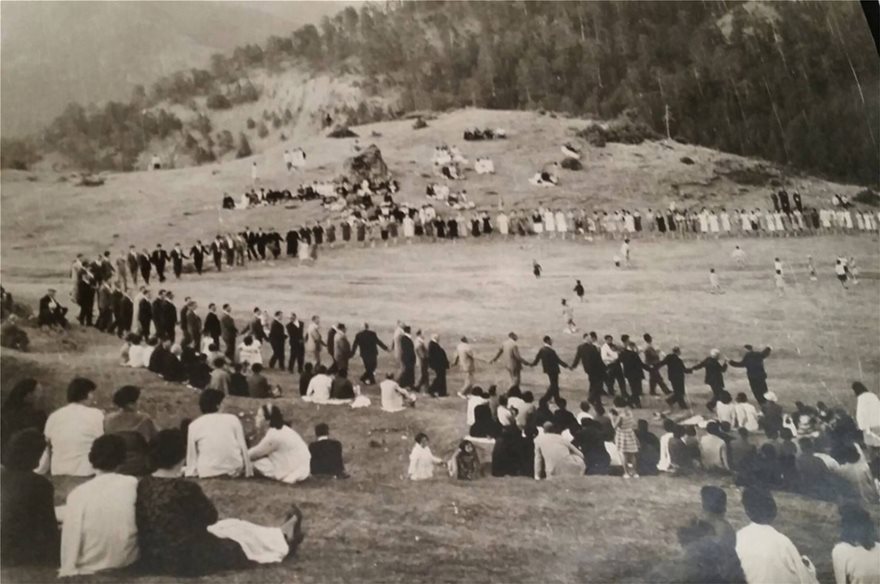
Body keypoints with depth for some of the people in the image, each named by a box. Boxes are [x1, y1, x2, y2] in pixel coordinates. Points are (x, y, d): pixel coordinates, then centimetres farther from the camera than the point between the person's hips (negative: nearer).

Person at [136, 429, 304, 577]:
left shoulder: (143, 485, -4)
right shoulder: (185, 488, -25)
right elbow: (211, 516, -7)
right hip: (185, 559, -8)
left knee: (229, 526, 25)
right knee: (243, 534, 16)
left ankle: (279, 535, 42)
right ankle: (283, 538, 42)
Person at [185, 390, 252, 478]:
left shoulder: (194, 425, 10)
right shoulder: (233, 419, 9)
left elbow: (192, 455, 11)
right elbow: (243, 447, 6)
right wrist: (248, 473, 10)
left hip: (208, 472, -1)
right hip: (234, 470, 1)